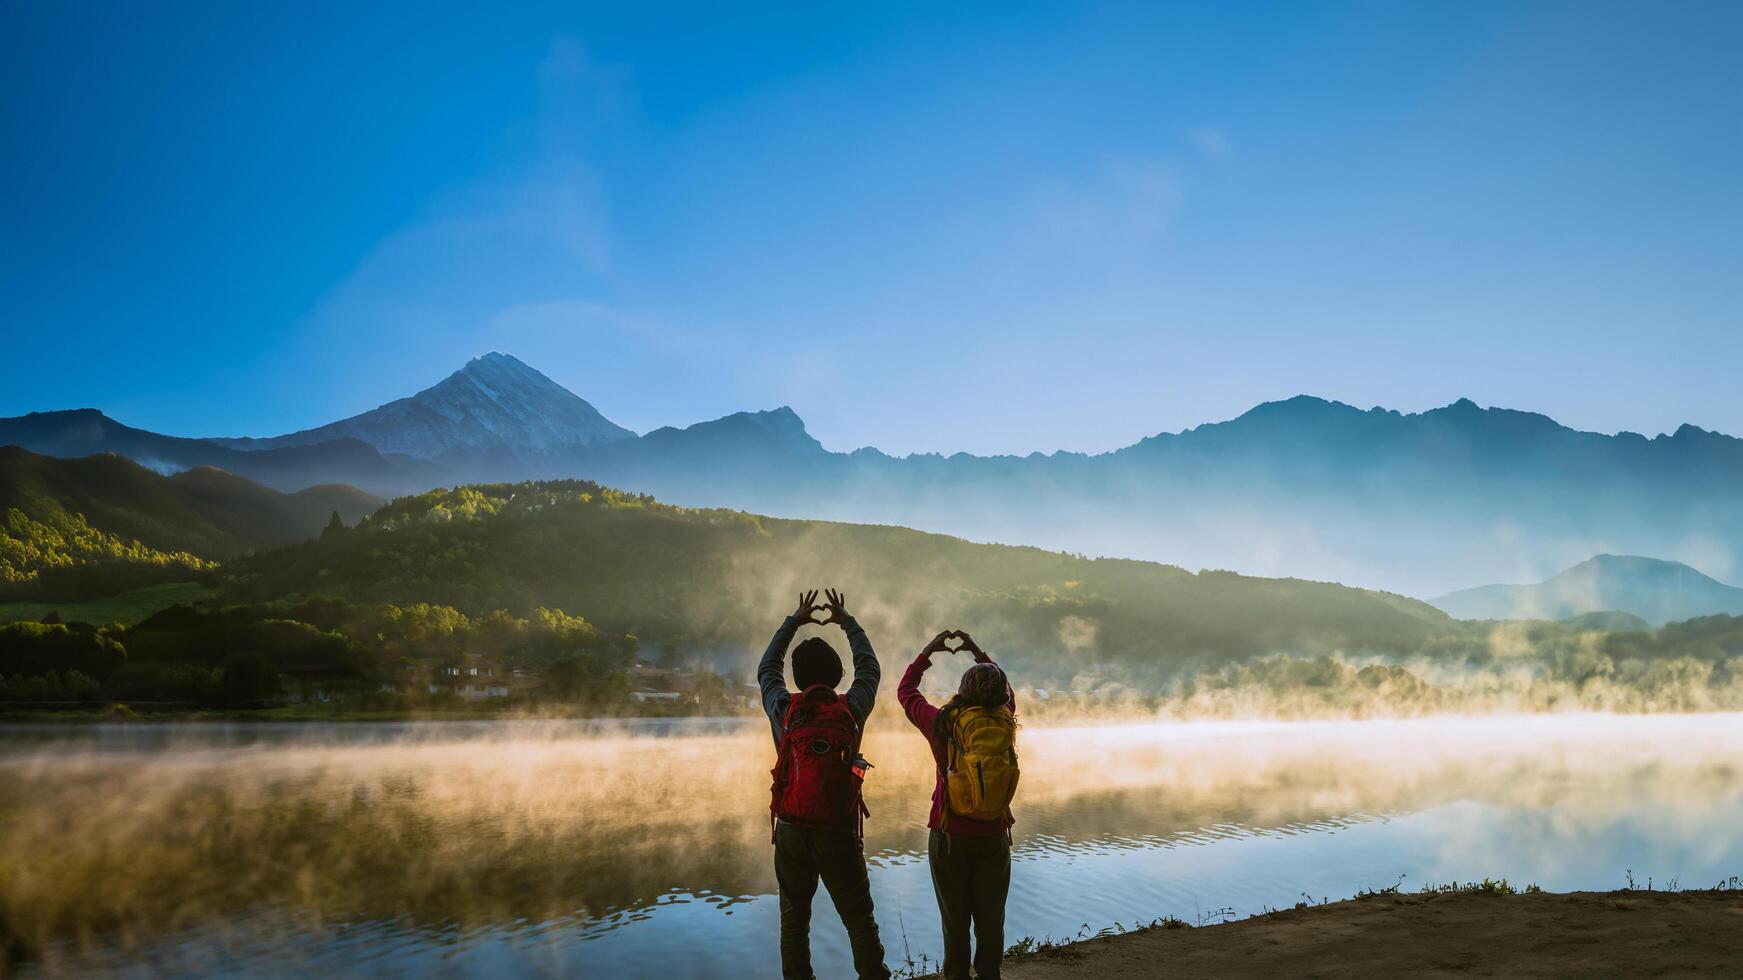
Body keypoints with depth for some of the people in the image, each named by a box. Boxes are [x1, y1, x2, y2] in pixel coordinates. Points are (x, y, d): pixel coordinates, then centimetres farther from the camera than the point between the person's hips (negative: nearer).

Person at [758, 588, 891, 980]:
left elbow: (766, 669, 19)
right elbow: (869, 668, 16)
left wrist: (793, 622, 27)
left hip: (790, 830, 1)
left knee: (793, 918, 12)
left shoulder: (783, 710, -1)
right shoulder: (850, 710, -4)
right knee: (859, 919, 6)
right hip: (838, 832, -1)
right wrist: (847, 623, 27)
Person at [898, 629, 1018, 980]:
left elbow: (905, 691, 5)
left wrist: (927, 652, 14)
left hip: (949, 838, -2)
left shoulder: (943, 724, -13)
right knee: (990, 922, 10)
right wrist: (979, 653, 20)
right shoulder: (1006, 722, -7)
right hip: (994, 838, 2)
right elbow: (1007, 694, 18)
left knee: (956, 924, 7)